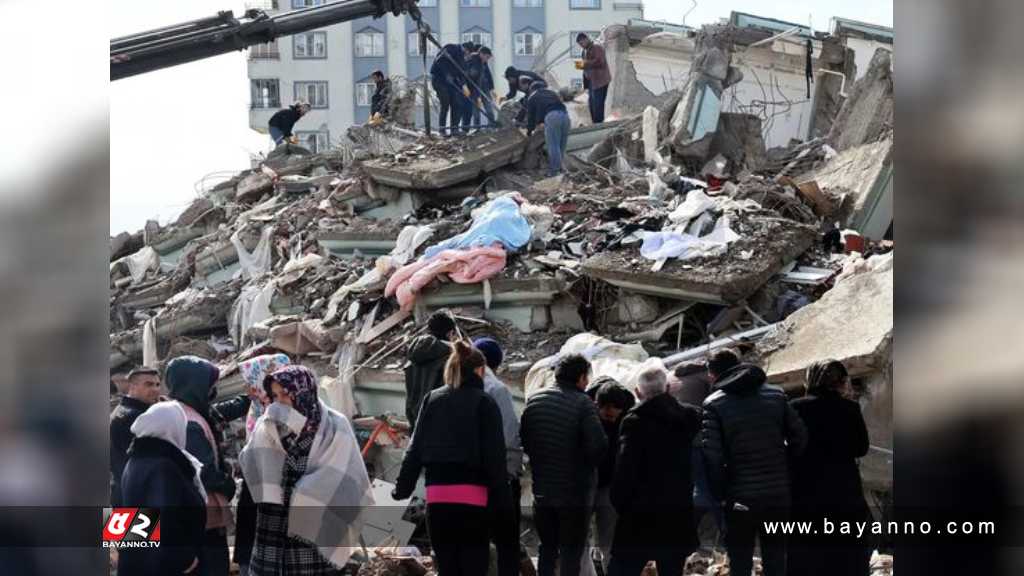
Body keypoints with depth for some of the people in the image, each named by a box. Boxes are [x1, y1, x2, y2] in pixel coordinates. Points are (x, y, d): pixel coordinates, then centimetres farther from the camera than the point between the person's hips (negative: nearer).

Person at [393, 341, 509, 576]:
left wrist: (402, 489, 13)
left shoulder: (432, 401, 10)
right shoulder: (485, 403, -3)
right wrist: (502, 503, -2)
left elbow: (415, 449, 8)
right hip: (472, 496, -4)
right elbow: (495, 456, -5)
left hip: (437, 497, 4)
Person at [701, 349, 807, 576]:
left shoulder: (714, 405, -7)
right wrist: (783, 470, 12)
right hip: (778, 495, 3)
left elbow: (712, 455, -13)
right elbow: (800, 436, 3)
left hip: (740, 499, -3)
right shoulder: (776, 395, 5)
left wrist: (719, 494, -4)